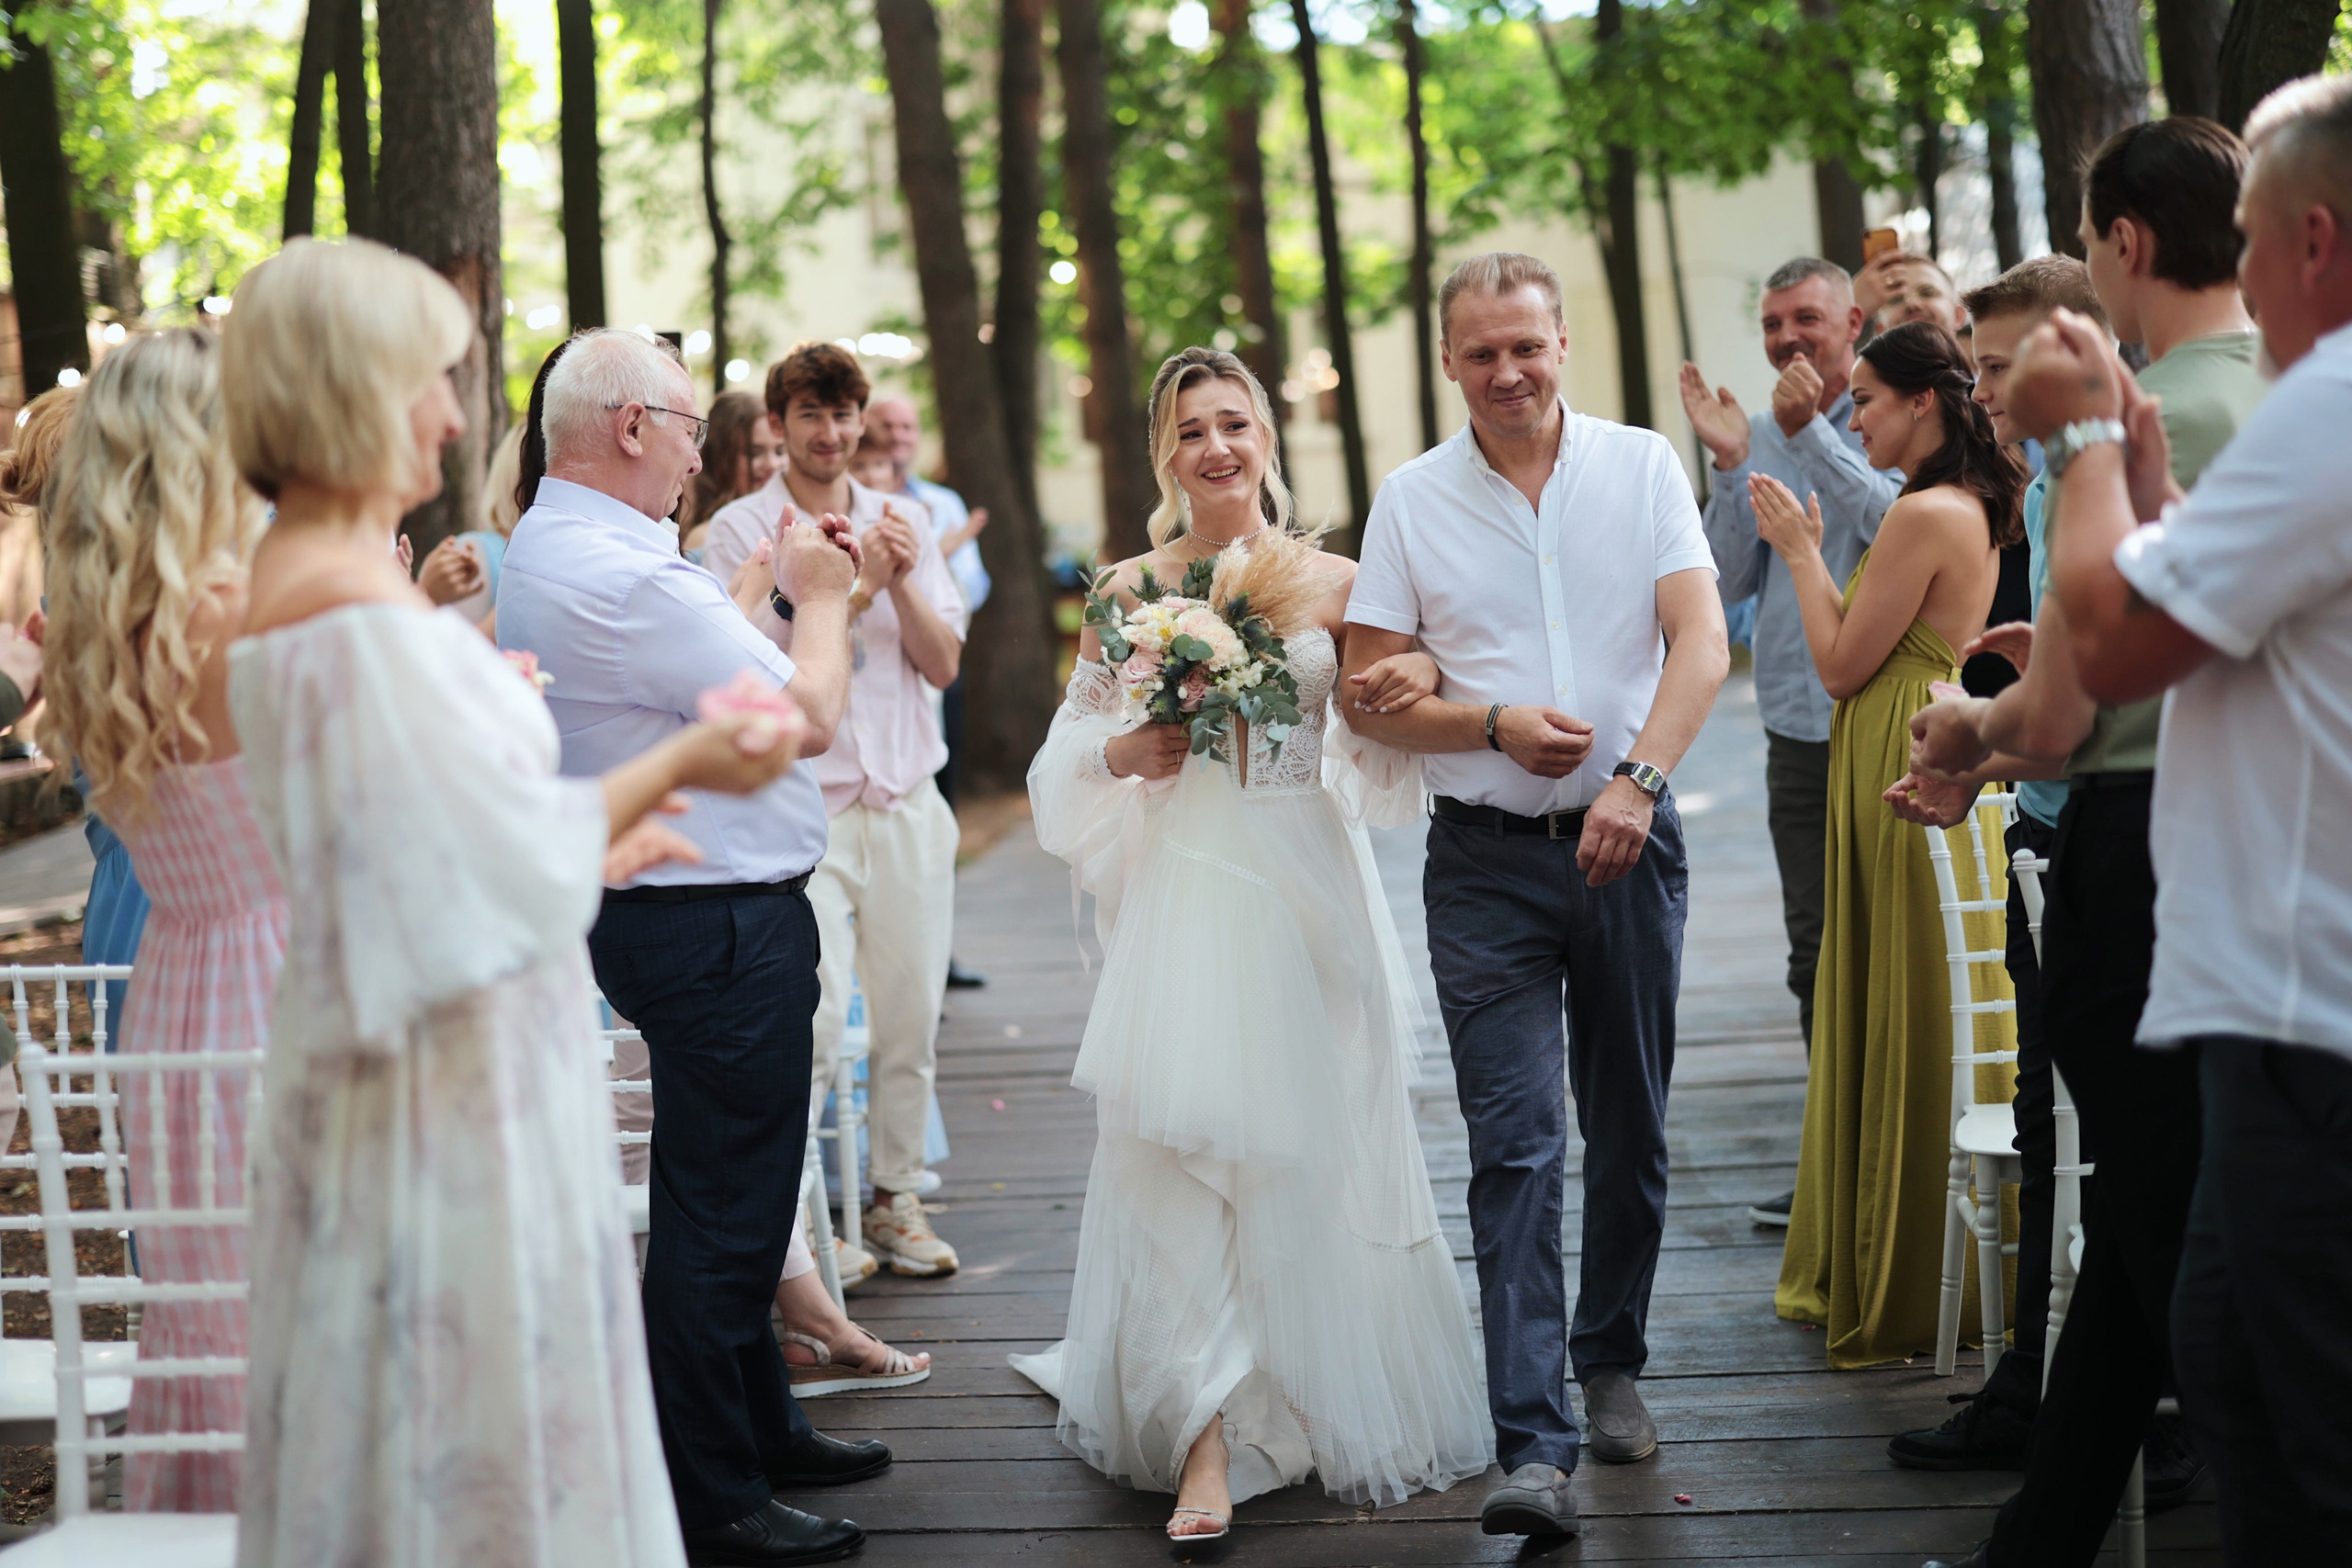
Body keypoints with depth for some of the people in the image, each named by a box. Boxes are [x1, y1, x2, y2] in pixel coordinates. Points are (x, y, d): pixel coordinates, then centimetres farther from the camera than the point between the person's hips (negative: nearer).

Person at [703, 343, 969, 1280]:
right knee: (812, 1018, -12)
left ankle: (895, 1200, 21)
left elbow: (944, 664, 8)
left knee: (910, 1016, 7)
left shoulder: (903, 521, 12)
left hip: (905, 802, 4)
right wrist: (858, 587, -15)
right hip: (804, 806, -4)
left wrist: (902, 581, -8)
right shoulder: (742, 529, 0)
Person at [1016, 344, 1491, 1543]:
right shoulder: (1128, 591, 4)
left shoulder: (1334, 584, 3)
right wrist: (1129, 754, -11)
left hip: (1308, 892, 0)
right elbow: (1071, 755, 10)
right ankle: (1206, 1442, -4)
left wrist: (1416, 683, -12)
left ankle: (1337, 1409, 23)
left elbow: (1381, 760, 8)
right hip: (1181, 889, 0)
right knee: (1181, 1152, -6)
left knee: (1316, 1152, 6)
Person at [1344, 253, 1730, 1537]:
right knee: (1515, 1145, -8)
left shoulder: (1642, 468, 1)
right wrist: (1496, 726, -13)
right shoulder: (1412, 501, 2)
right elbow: (1365, 696, 2)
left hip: (1630, 844, 1)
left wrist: (1638, 777, -23)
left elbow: (1700, 644, -8)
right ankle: (1532, 1444, -10)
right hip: (1488, 862, -1)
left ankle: (1611, 1365, 32)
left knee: (1629, 1130, 12)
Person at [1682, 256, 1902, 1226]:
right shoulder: (1763, 434, 11)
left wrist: (1811, 435, -19)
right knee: (1817, 955, 9)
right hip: (1797, 731, 5)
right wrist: (1731, 464, -5)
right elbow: (1726, 583, 6)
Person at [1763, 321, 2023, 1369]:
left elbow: (1842, 665, -15)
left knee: (1906, 1025, -1)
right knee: (1892, 1015, 16)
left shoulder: (1924, 515, -18)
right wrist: (1810, 547, 14)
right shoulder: (1973, 509, 12)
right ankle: (1864, 1270, 26)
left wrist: (1801, 551, -6)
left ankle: (1907, 1293, 9)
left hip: (1901, 779, -10)